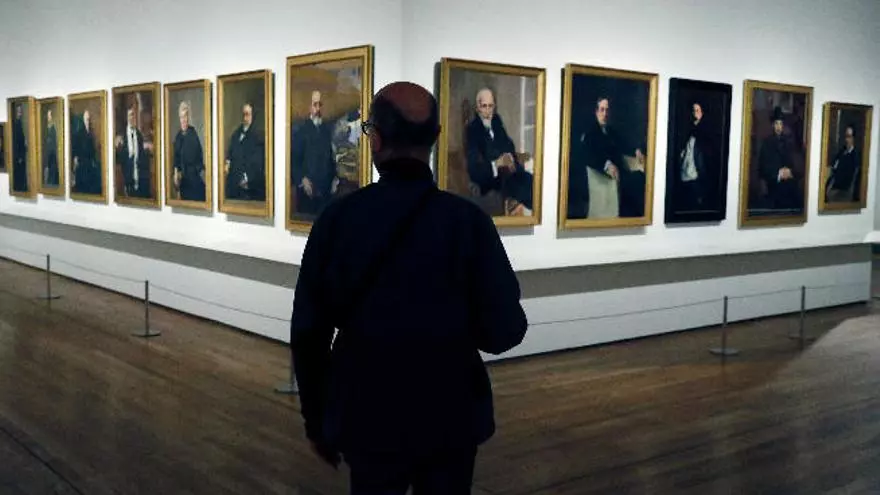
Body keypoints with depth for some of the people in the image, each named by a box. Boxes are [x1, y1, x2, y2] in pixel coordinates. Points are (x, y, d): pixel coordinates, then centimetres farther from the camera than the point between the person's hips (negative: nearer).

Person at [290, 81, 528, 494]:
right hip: (450, 419, 0)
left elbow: (308, 331, -6)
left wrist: (316, 421, 7)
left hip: (367, 419, 1)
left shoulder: (338, 217, -10)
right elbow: (505, 331, -13)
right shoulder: (467, 219, -13)